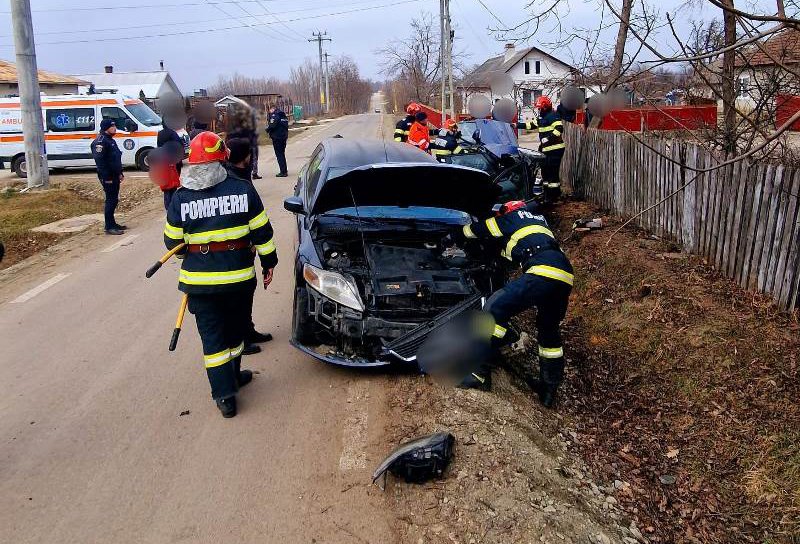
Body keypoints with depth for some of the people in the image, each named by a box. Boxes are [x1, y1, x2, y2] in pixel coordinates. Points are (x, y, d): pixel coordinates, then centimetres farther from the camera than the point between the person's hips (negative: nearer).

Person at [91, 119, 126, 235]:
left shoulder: (110, 141, 17)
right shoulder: (101, 142, -14)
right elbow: (99, 160, -21)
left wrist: (120, 173, 19)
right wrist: (106, 177, -23)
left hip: (114, 176, 10)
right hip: (108, 177, -10)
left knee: (114, 200, 14)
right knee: (110, 201, -7)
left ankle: (113, 223, 23)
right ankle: (109, 227, -3)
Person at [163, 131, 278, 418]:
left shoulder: (181, 198, -5)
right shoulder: (242, 189, -7)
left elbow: (173, 243, 2)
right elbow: (262, 232, -3)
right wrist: (269, 262, 9)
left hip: (199, 280, 0)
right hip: (239, 277, 1)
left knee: (212, 335, 8)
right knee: (235, 329, 20)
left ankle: (224, 394, 7)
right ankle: (232, 376, 38)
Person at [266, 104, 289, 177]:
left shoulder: (274, 115, -12)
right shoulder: (283, 115, 14)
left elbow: (272, 125, -21)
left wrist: (267, 130, -4)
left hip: (277, 137, -8)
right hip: (284, 136, 8)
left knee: (279, 155, -4)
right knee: (282, 154, 17)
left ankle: (283, 172, -5)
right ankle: (284, 171, 22)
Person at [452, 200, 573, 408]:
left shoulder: (509, 219, 16)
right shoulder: (538, 219, 37)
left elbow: (473, 229, 28)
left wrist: (453, 236, 47)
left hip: (543, 272, -8)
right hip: (564, 277, 8)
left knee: (495, 308, -6)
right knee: (549, 330, 23)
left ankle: (480, 371, -9)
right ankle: (549, 388, 29)